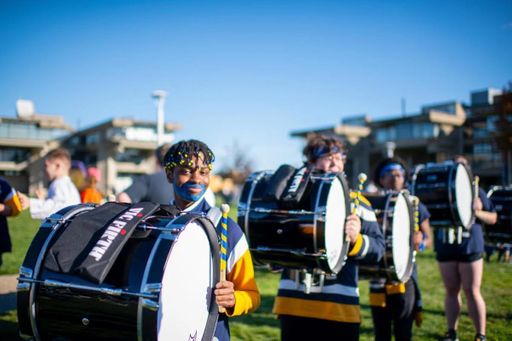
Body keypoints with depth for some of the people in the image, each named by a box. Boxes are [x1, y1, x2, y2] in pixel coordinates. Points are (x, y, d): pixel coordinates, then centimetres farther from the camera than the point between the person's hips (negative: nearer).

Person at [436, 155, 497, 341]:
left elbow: (493, 218, 5)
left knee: (472, 291, -2)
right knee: (451, 290, 8)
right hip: (445, 248, 2)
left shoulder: (476, 191, 4)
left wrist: (477, 212, -14)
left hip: (470, 247, -2)